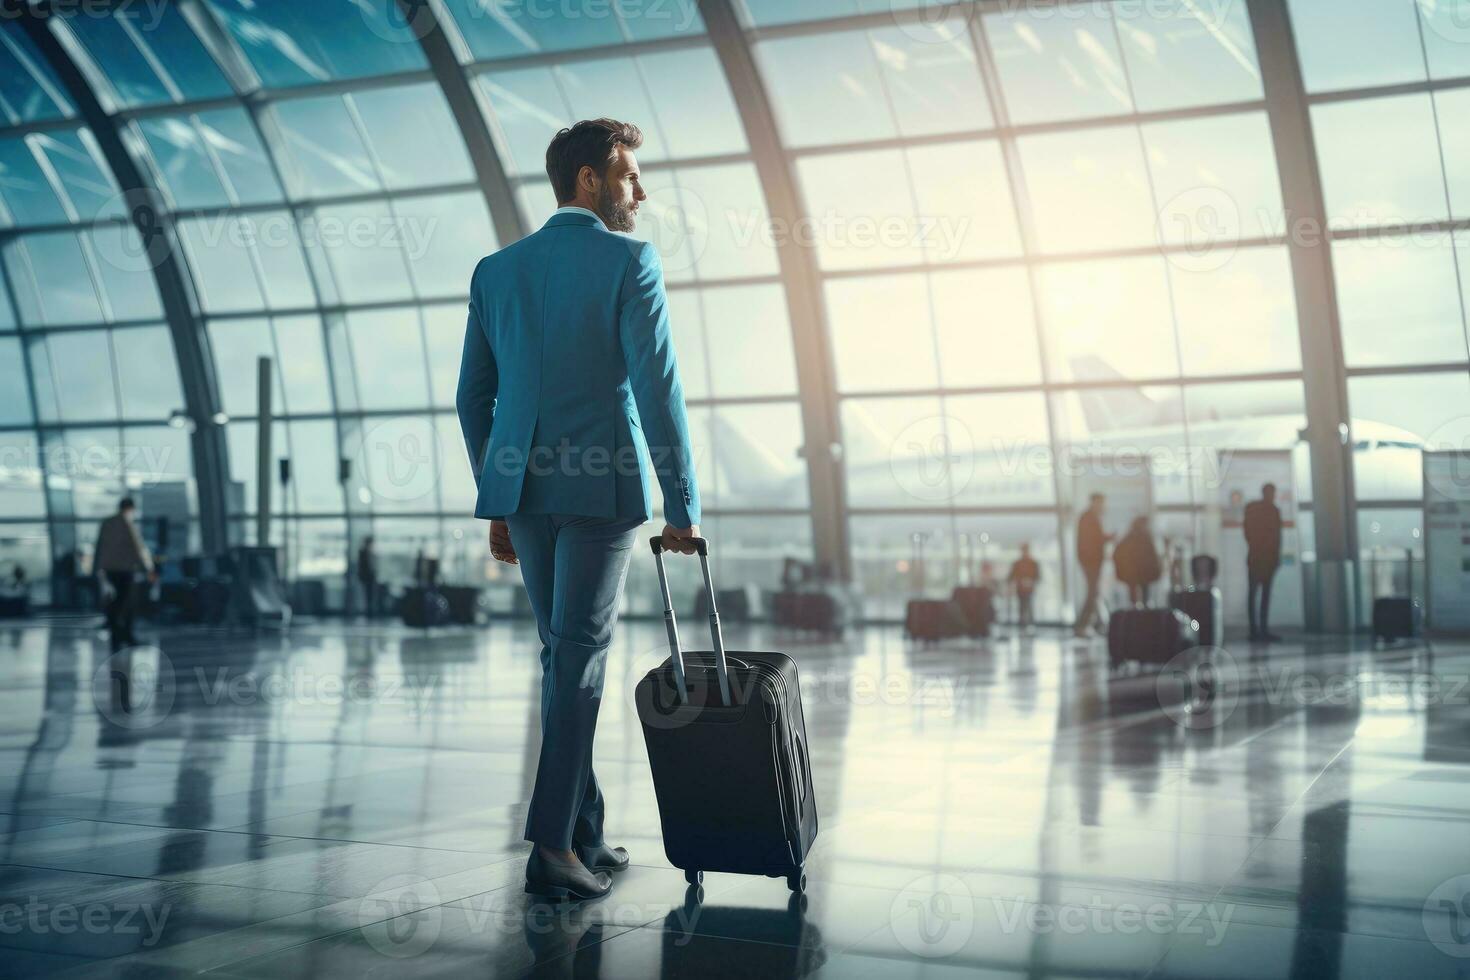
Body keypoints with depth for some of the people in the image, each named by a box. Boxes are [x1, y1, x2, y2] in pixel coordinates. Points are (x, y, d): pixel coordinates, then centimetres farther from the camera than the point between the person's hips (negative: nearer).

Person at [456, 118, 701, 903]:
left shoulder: (495, 271, 11)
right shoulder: (629, 263, -6)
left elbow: (474, 398, 12)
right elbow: (657, 388, -12)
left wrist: (497, 502, 19)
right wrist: (683, 506, -8)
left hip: (523, 486, 5)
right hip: (603, 484, -5)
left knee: (567, 655, 14)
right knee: (578, 659, -3)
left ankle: (584, 832, 19)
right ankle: (551, 847, -6)